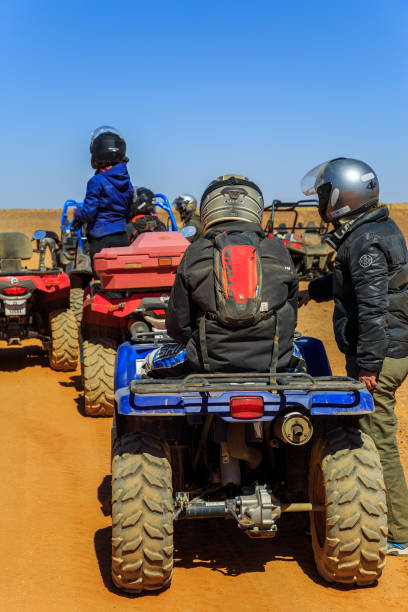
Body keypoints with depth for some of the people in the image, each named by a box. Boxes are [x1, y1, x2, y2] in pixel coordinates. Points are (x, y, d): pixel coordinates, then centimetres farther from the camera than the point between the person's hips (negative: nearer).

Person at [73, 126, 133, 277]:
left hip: (101, 239, -6)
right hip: (122, 239, 6)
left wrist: (78, 212, 10)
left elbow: (88, 213, -12)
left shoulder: (96, 182, -12)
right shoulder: (126, 181, 9)